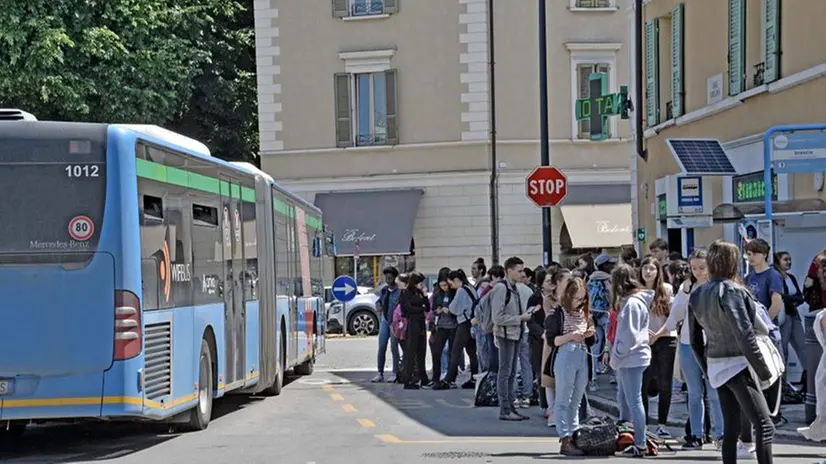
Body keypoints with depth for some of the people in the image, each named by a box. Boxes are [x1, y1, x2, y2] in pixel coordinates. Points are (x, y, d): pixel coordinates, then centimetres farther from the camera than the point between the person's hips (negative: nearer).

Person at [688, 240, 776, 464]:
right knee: (765, 426, -9)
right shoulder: (732, 291, -14)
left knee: (731, 428, 12)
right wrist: (763, 370, -14)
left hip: (716, 367, 8)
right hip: (738, 365, -8)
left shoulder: (696, 296, 10)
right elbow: (744, 335, -20)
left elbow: (695, 341, 15)